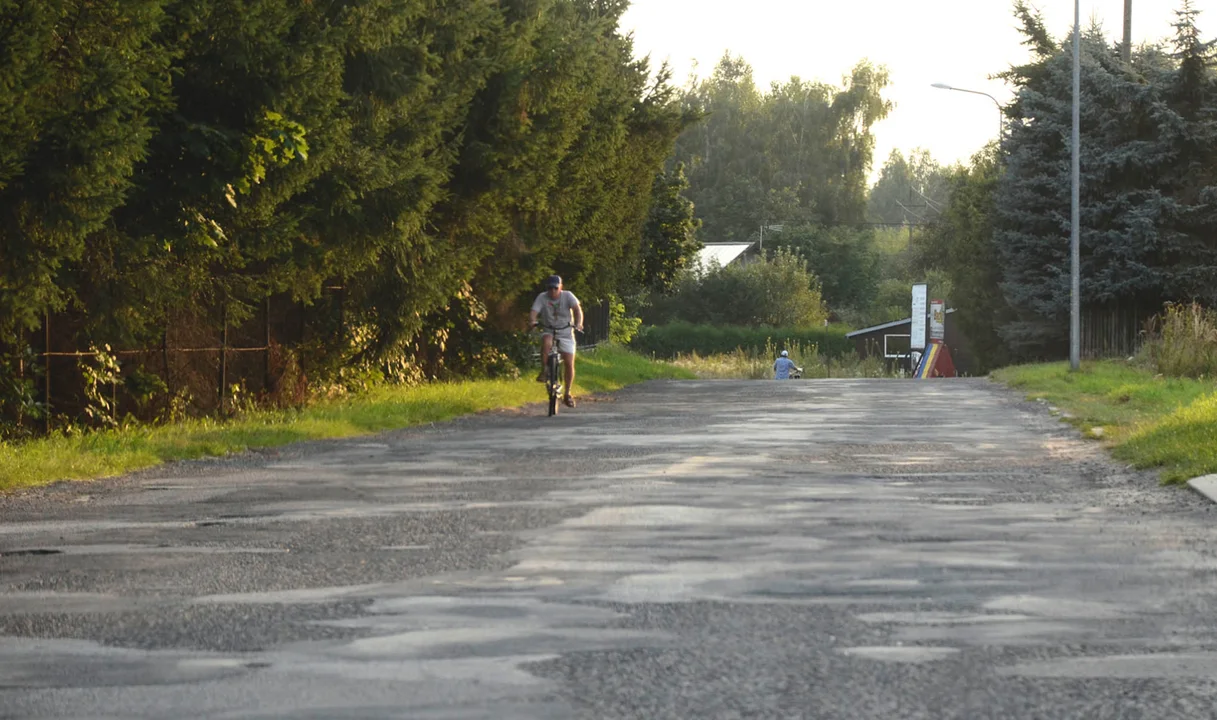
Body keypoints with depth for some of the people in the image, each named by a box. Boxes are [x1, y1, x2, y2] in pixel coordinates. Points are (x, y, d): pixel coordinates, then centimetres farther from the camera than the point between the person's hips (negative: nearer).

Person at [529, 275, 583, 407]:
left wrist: (578, 324, -41)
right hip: (548, 331, -1)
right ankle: (543, 372, -26)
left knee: (569, 363, -6)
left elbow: (577, 309, -23)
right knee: (546, 342, -37)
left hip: (565, 333, 1)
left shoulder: (567, 296, -10)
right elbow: (534, 312, -21)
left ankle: (567, 394, 9)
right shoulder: (542, 298, -10)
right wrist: (532, 321, -43)